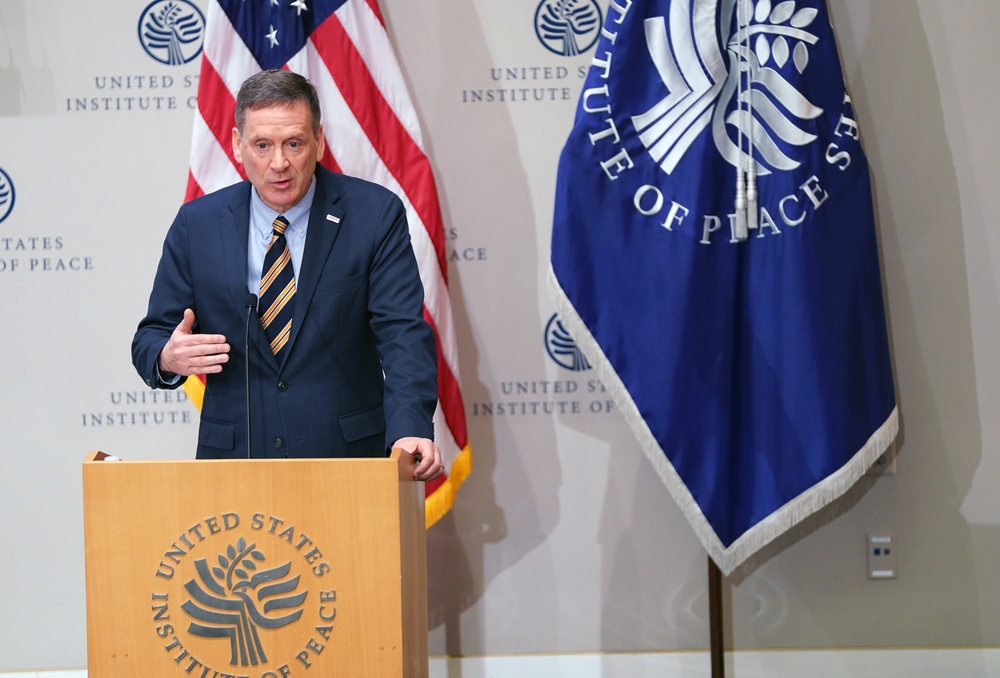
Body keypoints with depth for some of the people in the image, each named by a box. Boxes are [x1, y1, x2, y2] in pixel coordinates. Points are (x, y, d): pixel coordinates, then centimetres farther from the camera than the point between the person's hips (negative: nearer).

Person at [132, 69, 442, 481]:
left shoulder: (374, 214, -1)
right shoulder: (196, 224, 5)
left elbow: (403, 332, -8)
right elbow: (151, 338, 8)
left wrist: (409, 430, -24)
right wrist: (168, 357, -17)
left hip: (349, 453, -2)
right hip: (232, 456, 3)